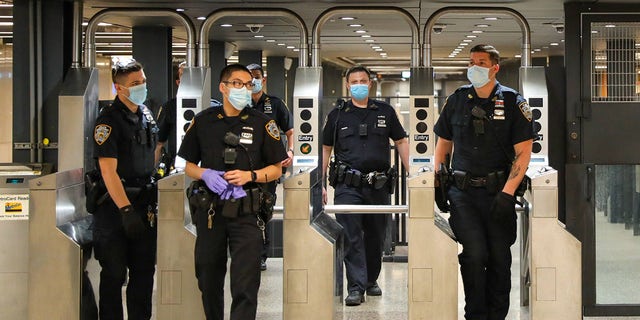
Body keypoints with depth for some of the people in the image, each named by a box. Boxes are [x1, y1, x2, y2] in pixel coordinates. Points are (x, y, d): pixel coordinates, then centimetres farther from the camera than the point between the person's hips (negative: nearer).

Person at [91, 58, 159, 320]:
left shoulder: (147, 114, 10)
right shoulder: (108, 120, -13)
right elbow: (108, 170, -19)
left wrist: (153, 198, 15)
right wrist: (126, 209, -24)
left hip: (145, 202, 7)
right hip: (116, 205, -7)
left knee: (144, 271, 10)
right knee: (114, 273, 2)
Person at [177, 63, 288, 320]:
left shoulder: (262, 124, 3)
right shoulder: (203, 121, 7)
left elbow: (276, 169, 6)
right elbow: (188, 165, 12)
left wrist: (249, 175, -12)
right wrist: (205, 174, -9)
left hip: (246, 212, -2)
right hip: (210, 209, 2)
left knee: (245, 284, -9)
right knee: (208, 280, 12)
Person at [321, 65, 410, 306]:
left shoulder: (385, 112, 8)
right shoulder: (337, 115, 7)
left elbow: (401, 142, 12)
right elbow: (325, 149, 9)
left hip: (379, 186, 2)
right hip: (348, 186, -1)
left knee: (376, 237, 11)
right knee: (352, 237, -8)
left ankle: (371, 280, 28)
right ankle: (355, 287, -8)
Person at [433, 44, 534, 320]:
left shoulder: (512, 102, 0)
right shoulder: (457, 100, 8)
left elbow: (523, 153, -3)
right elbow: (443, 144, 18)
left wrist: (507, 193, -11)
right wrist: (438, 179, 5)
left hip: (498, 191, -1)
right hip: (462, 191, 1)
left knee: (500, 258, 3)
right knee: (475, 253, -13)